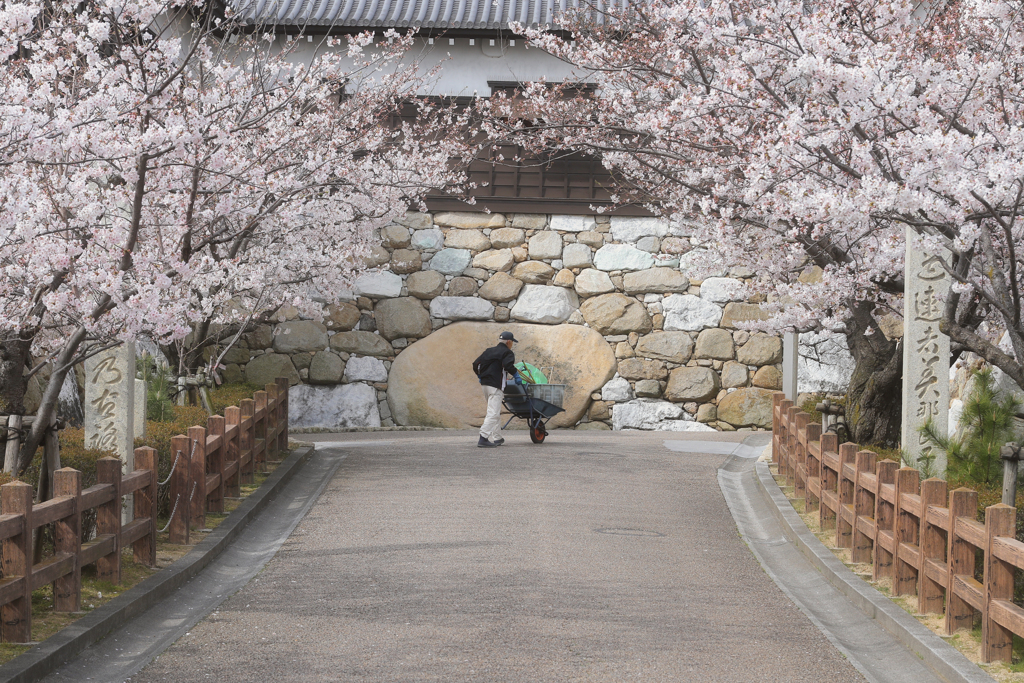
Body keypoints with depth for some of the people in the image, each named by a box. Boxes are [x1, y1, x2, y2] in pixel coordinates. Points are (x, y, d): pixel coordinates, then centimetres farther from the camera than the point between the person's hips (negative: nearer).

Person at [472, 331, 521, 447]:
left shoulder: (489, 351, 19)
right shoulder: (507, 352, -3)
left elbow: (476, 364, 17)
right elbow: (508, 365, -22)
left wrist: (480, 377, 28)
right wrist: (516, 375, -7)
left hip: (485, 384, 8)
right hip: (495, 385, -8)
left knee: (496, 413, 19)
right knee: (493, 413, -12)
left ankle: (497, 438, 22)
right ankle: (483, 438, -24)